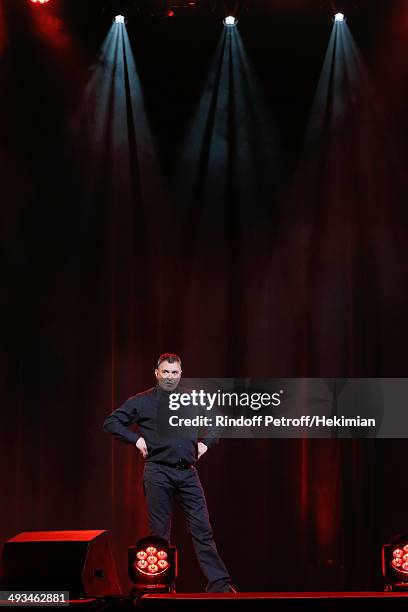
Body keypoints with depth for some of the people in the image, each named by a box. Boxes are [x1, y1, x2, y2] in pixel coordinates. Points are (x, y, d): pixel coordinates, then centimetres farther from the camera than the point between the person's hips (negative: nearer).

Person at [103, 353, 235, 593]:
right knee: (160, 533, 4)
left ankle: (219, 584, 1)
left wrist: (206, 442, 9)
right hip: (158, 473, -2)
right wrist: (136, 439, -6)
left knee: (203, 528, -2)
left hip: (188, 473, 2)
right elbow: (111, 422, 3)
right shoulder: (143, 401, 3)